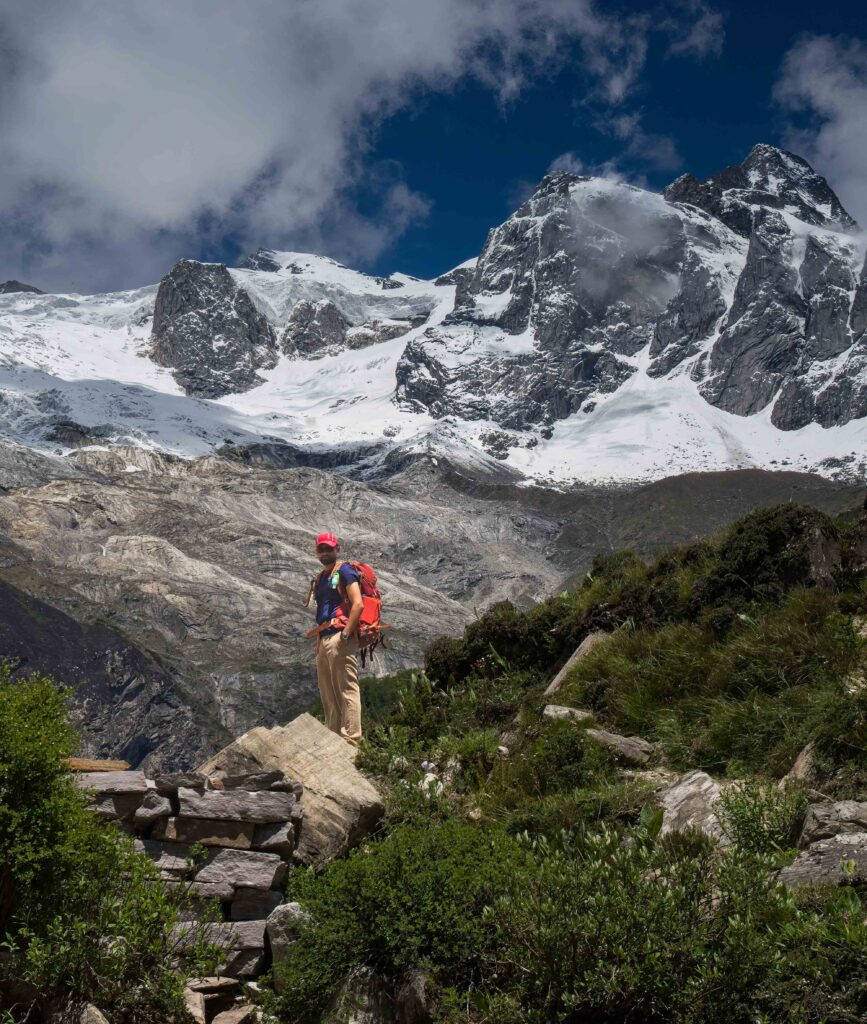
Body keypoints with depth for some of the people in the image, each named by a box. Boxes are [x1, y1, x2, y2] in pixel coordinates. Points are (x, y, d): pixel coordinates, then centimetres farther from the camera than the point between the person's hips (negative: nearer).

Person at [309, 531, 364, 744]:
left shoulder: (344, 570, -3)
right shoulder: (320, 578, 22)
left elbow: (358, 604, -14)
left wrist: (345, 634, -18)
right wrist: (318, 643, 17)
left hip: (339, 637, -9)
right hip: (324, 640, 9)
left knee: (346, 690, -11)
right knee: (327, 693, 12)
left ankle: (351, 739, -13)